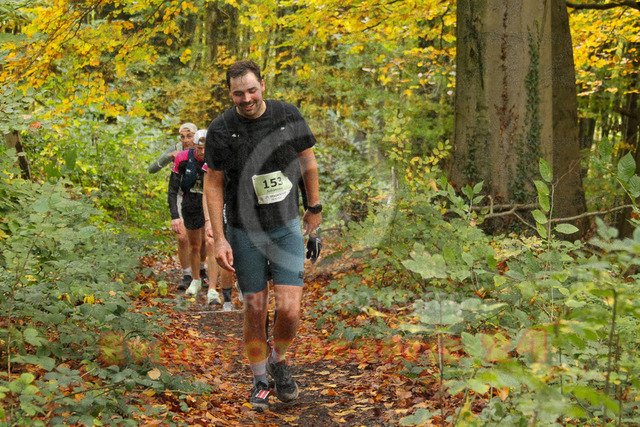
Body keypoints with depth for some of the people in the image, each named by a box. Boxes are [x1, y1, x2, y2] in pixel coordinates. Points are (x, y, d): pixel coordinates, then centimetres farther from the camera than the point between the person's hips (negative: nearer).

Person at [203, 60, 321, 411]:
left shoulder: (289, 116, -7)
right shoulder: (221, 129, -11)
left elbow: (307, 161, 9)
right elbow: (213, 184, -4)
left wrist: (314, 207, 17)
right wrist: (219, 239, -8)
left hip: (287, 227, 1)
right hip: (244, 231, -1)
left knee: (289, 310, -8)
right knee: (255, 310, 5)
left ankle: (278, 360, 24)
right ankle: (260, 380, 26)